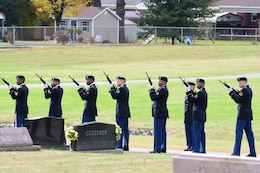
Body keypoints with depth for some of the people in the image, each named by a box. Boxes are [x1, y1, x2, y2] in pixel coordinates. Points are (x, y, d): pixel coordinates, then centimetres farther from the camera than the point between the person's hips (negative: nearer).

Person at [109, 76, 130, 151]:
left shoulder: (121, 89, -14)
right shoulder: (126, 89, 16)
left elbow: (115, 96, -14)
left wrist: (112, 88, -5)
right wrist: (114, 89, 9)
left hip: (121, 113, -10)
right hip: (126, 112, 10)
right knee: (125, 129, 10)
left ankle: (119, 146, -10)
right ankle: (126, 146, 12)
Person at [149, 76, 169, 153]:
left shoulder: (161, 90, -16)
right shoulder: (165, 90, 15)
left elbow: (153, 98, -18)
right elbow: (156, 97, 18)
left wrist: (151, 90, -5)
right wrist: (153, 91, 8)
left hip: (159, 114, -10)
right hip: (163, 113, 10)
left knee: (157, 131, -9)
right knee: (162, 131, 12)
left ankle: (157, 148, -9)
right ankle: (163, 148, 15)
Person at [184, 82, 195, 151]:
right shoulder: (186, 96, 18)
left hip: (192, 117, -8)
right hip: (187, 118, 8)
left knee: (192, 132, -6)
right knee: (188, 132, 9)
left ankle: (193, 146, -3)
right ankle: (189, 146, 15)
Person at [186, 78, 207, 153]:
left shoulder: (200, 93, -15)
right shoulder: (204, 92, 15)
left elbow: (193, 99, -19)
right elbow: (196, 97, 18)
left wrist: (188, 92, -12)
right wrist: (191, 92, 9)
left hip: (197, 116, -10)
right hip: (202, 115, 10)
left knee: (197, 132, -9)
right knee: (201, 133, 10)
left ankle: (196, 149, -11)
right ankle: (202, 149, 12)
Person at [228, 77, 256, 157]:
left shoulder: (244, 90, -15)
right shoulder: (249, 89, 15)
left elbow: (238, 100, -19)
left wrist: (231, 92, -11)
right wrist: (234, 91, 9)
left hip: (243, 115, -10)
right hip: (248, 115, 10)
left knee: (239, 132, -7)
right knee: (249, 132, 9)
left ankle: (236, 151, -9)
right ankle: (252, 152, 8)